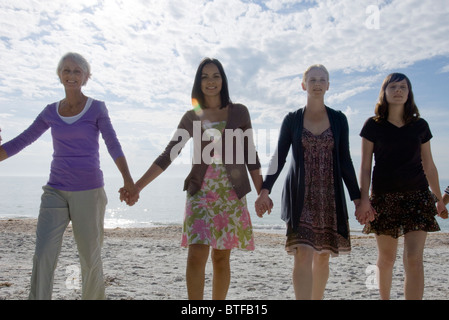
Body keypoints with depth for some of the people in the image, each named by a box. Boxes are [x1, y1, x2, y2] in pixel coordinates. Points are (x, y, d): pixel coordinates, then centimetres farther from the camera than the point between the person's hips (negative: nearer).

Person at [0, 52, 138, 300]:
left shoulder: (97, 108, 0)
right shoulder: (51, 111, 11)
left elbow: (113, 145, -10)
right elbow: (20, 142, 13)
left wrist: (127, 179, -25)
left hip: (89, 192, -3)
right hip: (55, 192, 3)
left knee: (90, 257, 5)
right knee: (43, 256, -7)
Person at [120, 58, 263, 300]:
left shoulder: (239, 112, 5)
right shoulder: (191, 117, 7)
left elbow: (250, 155, 6)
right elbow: (168, 155, 3)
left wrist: (262, 193, 3)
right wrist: (137, 186, -5)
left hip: (231, 194, 0)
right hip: (200, 193, 1)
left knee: (221, 257, 6)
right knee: (196, 256, -8)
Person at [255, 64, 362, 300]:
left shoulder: (338, 119, 9)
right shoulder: (292, 119, 5)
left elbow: (345, 161, 7)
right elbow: (279, 157, 0)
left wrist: (357, 197, 2)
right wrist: (265, 190, -12)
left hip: (330, 196, 2)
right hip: (301, 196, -2)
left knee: (323, 256, 10)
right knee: (303, 254, -12)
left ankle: (317, 298, 28)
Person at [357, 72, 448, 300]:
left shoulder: (420, 125, 7)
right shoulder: (373, 125, 1)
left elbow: (429, 165, 14)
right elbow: (365, 166, -2)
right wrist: (364, 198, -12)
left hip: (417, 196, 1)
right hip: (384, 196, -1)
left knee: (414, 259, -9)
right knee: (386, 258, 9)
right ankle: (384, 298, 32)